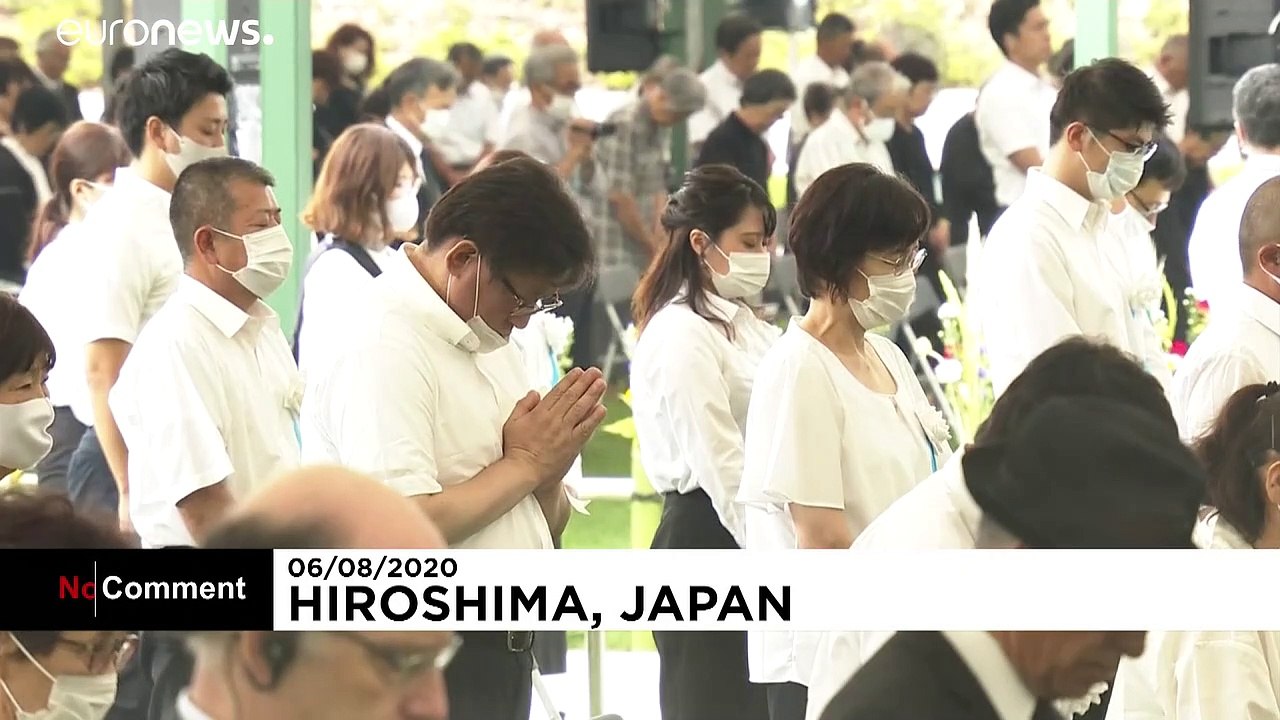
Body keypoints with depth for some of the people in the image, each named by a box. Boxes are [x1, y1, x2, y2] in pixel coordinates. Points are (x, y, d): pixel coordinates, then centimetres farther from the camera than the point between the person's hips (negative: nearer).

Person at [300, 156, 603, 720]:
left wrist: (548, 471, -3)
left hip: (498, 662, 9)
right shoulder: (382, 347, -15)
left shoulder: (490, 345, 16)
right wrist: (525, 463, -12)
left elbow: (545, 526, 20)